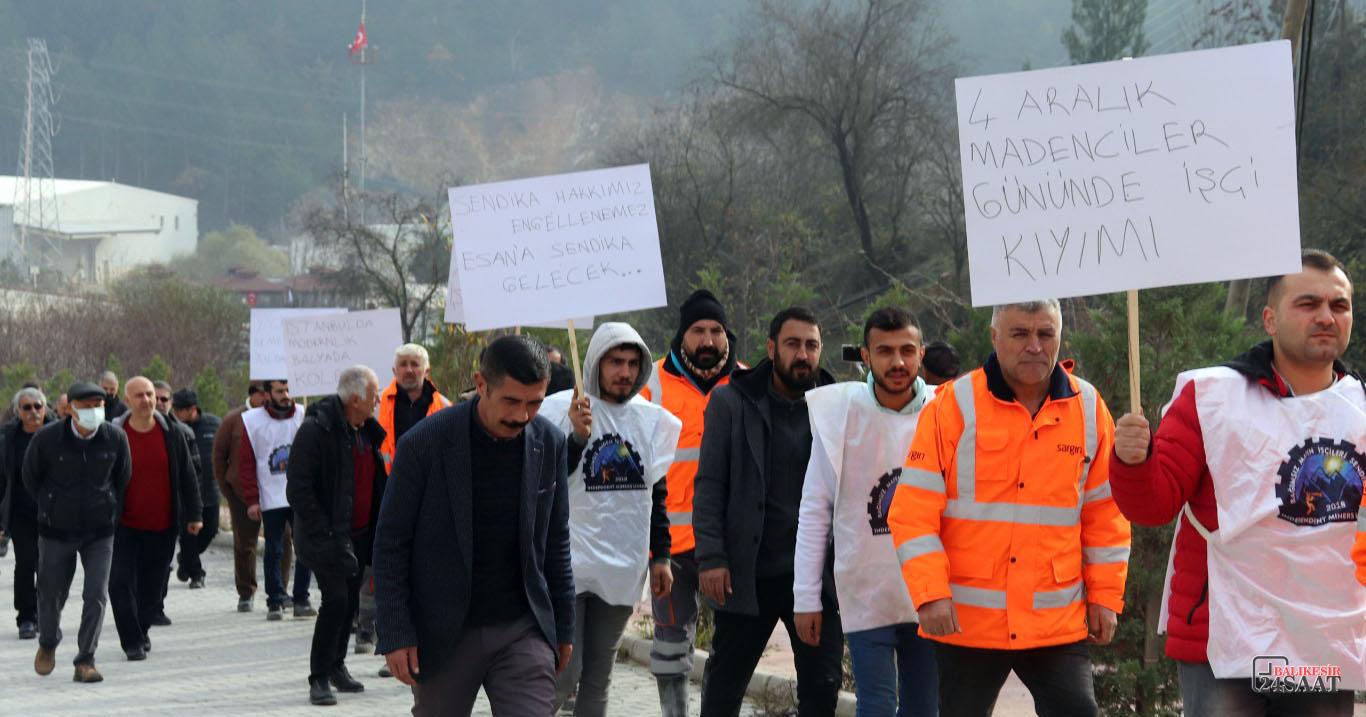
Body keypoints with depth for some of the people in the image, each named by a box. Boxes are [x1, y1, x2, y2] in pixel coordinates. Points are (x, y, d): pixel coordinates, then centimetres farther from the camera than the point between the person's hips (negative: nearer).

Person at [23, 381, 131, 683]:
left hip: (99, 532, 0)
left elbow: (123, 478, 8)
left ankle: (85, 661, 1)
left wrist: (110, 509, 9)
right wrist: (51, 508, 8)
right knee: (52, 595, 10)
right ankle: (48, 644, 39)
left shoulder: (115, 438, -10)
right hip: (56, 531, 0)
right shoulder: (47, 438, -14)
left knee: (96, 595, -10)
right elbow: (30, 478, 3)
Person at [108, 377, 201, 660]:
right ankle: (132, 641, -3)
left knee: (152, 584, 10)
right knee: (121, 583, -9)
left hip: (163, 525, 2)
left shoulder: (171, 434, 2)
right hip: (125, 525, -2)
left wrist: (193, 514, 4)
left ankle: (141, 630, 28)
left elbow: (187, 476, 7)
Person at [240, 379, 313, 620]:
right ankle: (275, 602, 9)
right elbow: (246, 463, 1)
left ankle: (301, 600, 11)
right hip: (271, 500, -1)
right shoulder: (253, 421, 0)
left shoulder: (304, 417, 2)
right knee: (274, 552, 3)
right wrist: (251, 500, -3)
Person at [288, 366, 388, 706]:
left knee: (350, 602, 12)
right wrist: (324, 534, -21)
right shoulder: (316, 430, -16)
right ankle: (319, 679, -6)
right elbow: (298, 489, -18)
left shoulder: (367, 432, 10)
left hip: (358, 534, 8)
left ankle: (336, 665, 29)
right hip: (327, 535, -7)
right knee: (336, 599, -14)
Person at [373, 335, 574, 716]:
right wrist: (395, 634, -11)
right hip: (443, 634, -2)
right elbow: (390, 543, -7)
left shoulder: (549, 443, -1)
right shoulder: (424, 444, -12)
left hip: (523, 630, 2)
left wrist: (563, 626, 11)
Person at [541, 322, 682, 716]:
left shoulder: (651, 418, 9)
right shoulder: (560, 409, -7)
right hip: (569, 566, -5)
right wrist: (578, 437, -21)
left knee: (598, 681, 10)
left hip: (622, 571, 5)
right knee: (564, 676, -9)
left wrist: (660, 556, 13)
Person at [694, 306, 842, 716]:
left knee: (823, 684, 2)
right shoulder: (732, 403, 0)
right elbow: (710, 486, -2)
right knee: (724, 683, 10)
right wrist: (711, 558, -11)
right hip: (748, 572, -1)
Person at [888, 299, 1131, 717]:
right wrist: (931, 594, -15)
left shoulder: (1088, 409, 5)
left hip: (1058, 623, 2)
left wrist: (1105, 596, 6)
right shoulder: (954, 406, -4)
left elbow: (1104, 516, 11)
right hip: (965, 622, -1)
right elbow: (914, 513, -7)